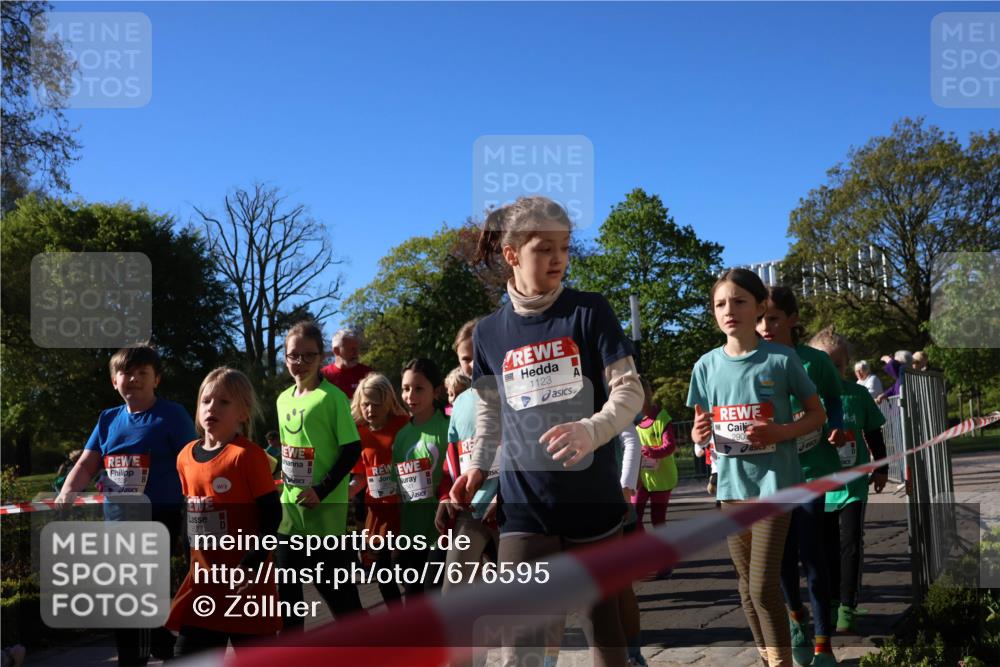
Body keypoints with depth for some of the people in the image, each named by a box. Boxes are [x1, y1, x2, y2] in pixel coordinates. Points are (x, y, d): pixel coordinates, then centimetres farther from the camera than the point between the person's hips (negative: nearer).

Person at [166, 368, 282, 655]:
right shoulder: (186, 456, 6)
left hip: (246, 576, -6)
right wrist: (192, 560, 15)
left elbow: (272, 512, -15)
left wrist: (253, 563, -20)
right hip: (203, 574, 6)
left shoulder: (247, 454, -15)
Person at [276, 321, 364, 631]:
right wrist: (284, 483, 10)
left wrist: (322, 490, -18)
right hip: (289, 506, 7)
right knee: (286, 585, 13)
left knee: (336, 586, 1)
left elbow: (352, 449, -13)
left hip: (326, 507, -6)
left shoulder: (332, 397, -10)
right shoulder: (283, 399, 10)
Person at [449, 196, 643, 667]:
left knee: (604, 615, 13)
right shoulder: (489, 332, 3)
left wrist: (592, 431, -26)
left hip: (592, 494, -1)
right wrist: (478, 465, 3)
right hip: (524, 500, 1)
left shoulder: (590, 312, -5)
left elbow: (629, 389, -8)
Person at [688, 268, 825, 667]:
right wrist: (698, 435, -11)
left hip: (774, 482, -4)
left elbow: (816, 415, 1)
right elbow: (700, 425, 13)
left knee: (764, 584, -9)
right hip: (731, 484, 4)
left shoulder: (781, 359, -7)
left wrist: (781, 432, -17)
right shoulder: (707, 365, 3)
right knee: (746, 582, 13)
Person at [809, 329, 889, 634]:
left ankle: (847, 607, 6)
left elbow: (874, 434, 10)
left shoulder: (859, 394, -3)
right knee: (827, 547, 11)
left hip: (853, 485, 0)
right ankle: (831, 599, 26)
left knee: (851, 546, -2)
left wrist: (881, 468, 14)